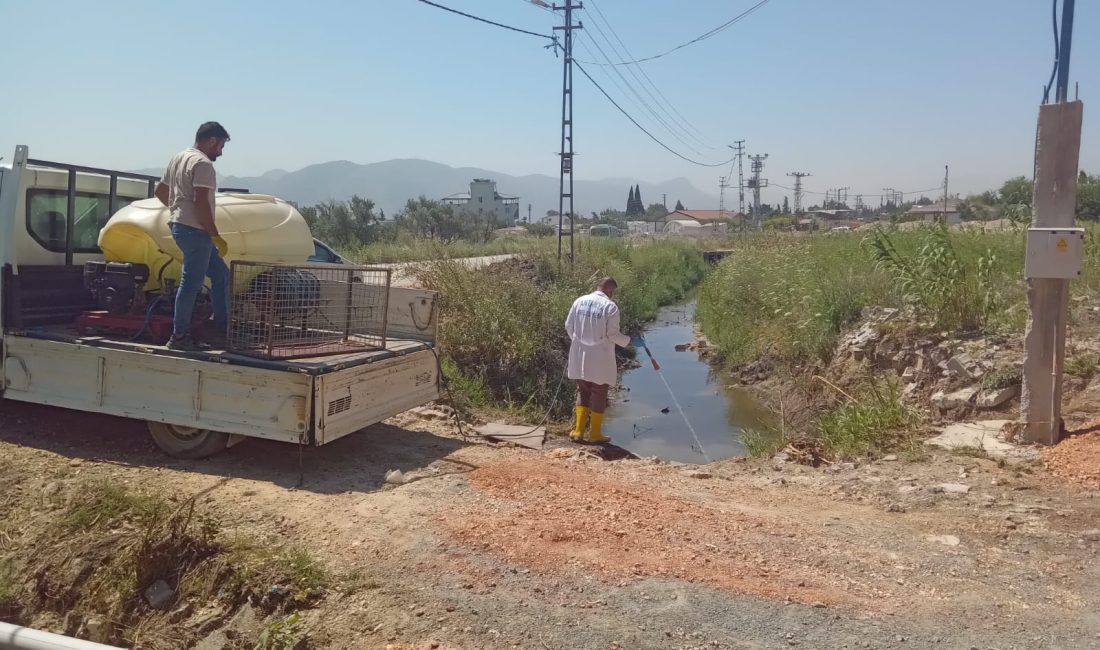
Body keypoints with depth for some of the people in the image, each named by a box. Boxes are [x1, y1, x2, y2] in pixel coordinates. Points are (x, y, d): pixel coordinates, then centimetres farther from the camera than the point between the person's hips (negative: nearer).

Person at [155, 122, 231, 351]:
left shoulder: (178, 158, 17)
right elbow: (201, 202, -22)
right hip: (194, 229, -10)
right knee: (191, 283, -5)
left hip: (179, 225, 10)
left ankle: (220, 330, 13)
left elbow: (160, 190, 23)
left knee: (220, 274, 13)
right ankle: (179, 336, 1)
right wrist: (215, 235, -18)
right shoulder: (202, 164, -14)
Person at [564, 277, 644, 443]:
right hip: (600, 360, -4)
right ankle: (595, 434, 17)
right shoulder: (610, 307, -13)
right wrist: (631, 341, 1)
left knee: (583, 392, 18)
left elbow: (569, 326, 6)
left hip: (580, 357, 4)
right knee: (599, 395, 9)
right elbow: (613, 334, -13)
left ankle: (578, 430, 16)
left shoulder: (579, 301, 1)